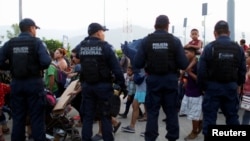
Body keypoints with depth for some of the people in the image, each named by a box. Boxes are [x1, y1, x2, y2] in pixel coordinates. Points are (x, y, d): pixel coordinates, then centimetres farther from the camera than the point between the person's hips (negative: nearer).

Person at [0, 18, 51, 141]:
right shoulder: (37, 42, -6)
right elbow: (46, 62, -18)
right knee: (37, 118, 3)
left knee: (18, 118, 13)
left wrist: (12, 66, 11)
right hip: (34, 83, -3)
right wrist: (39, 66, 3)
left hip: (16, 84, 4)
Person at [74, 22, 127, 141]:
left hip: (86, 85, 4)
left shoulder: (80, 47, 4)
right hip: (103, 85, -4)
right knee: (105, 116, 5)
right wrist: (123, 86, -4)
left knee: (87, 116, 9)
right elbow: (116, 68, -10)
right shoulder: (105, 47, -9)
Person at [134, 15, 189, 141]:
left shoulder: (146, 41, -4)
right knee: (171, 111, 11)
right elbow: (184, 64, -7)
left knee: (152, 111, 8)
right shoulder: (175, 41, -5)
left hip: (153, 79, 0)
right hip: (170, 79, 0)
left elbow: (137, 63, -7)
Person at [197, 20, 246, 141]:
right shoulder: (238, 48, 1)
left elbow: (201, 70, -10)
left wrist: (203, 86, 4)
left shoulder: (209, 47, -9)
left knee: (210, 116, 5)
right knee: (232, 116, 15)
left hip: (213, 86, -3)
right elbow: (242, 70, 7)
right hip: (231, 87, 3)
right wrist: (239, 84, 23)